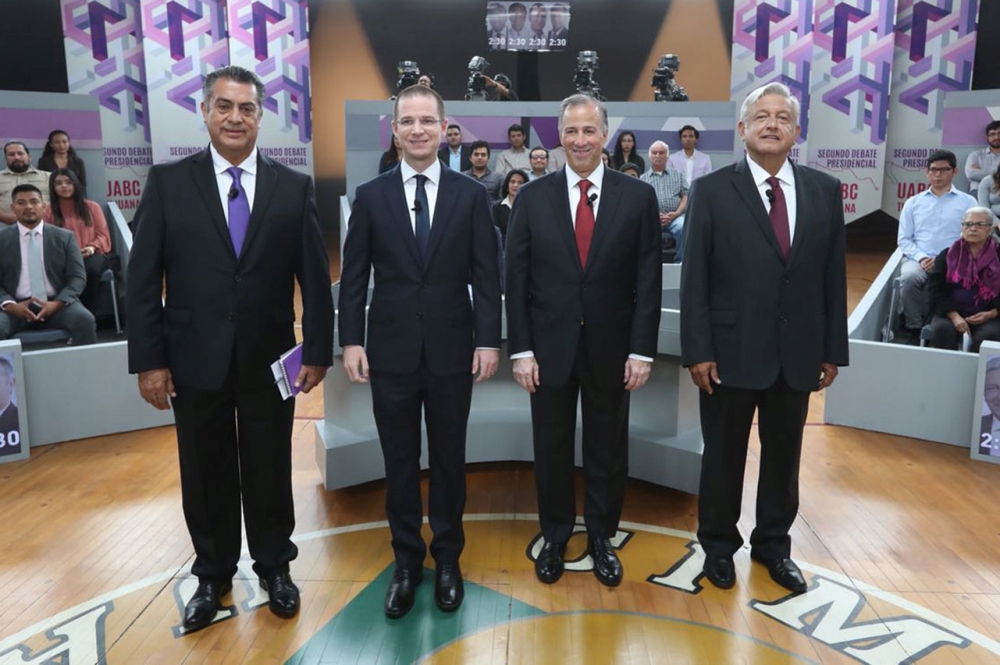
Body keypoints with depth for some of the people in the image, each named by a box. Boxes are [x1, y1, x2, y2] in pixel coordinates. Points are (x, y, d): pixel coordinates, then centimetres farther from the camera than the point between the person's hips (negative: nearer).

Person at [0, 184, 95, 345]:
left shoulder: (64, 237, 11)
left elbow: (78, 277, 4)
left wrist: (57, 304, -14)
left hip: (57, 305, 0)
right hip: (16, 307, 0)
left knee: (85, 319, -30)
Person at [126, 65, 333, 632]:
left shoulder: (295, 187, 0)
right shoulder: (168, 182, -1)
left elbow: (316, 278, 0)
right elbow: (143, 280, -2)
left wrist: (318, 350, -3)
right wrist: (149, 360, -6)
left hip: (270, 360, 0)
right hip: (195, 360, 1)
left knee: (271, 472, 12)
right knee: (206, 475, 14)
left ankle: (275, 567, 33)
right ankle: (213, 574, 34)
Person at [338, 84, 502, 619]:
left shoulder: (471, 195, 2)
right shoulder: (370, 196, 3)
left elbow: (486, 275, 0)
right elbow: (354, 276, 3)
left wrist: (488, 340, -7)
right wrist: (351, 341, -4)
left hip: (452, 352, 0)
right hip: (391, 352, 1)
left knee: (449, 459, 12)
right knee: (399, 463, 10)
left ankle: (448, 558, 30)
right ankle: (406, 560, 28)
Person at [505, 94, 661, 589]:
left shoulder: (638, 197, -1)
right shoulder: (532, 197, 0)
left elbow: (647, 280, -2)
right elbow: (516, 278, -1)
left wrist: (642, 350, -7)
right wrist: (520, 349, -6)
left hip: (610, 348, 0)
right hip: (550, 347, 1)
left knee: (607, 449, 13)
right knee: (551, 448, 12)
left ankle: (601, 537, 33)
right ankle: (555, 537, 32)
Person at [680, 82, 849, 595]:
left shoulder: (825, 191, 5)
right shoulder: (711, 190, -4)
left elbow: (833, 276, 6)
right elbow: (694, 278, -7)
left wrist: (833, 350, 5)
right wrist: (697, 350, -11)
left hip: (797, 352, 3)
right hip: (732, 351, -3)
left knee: (784, 455, 15)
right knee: (723, 455, 11)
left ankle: (773, 544, 35)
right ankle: (719, 544, 31)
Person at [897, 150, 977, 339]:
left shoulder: (968, 202, 13)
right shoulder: (913, 202, 18)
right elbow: (903, 239, 11)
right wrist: (921, 258, -7)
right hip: (918, 260, 1)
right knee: (909, 277, -34)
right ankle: (914, 328, -18)